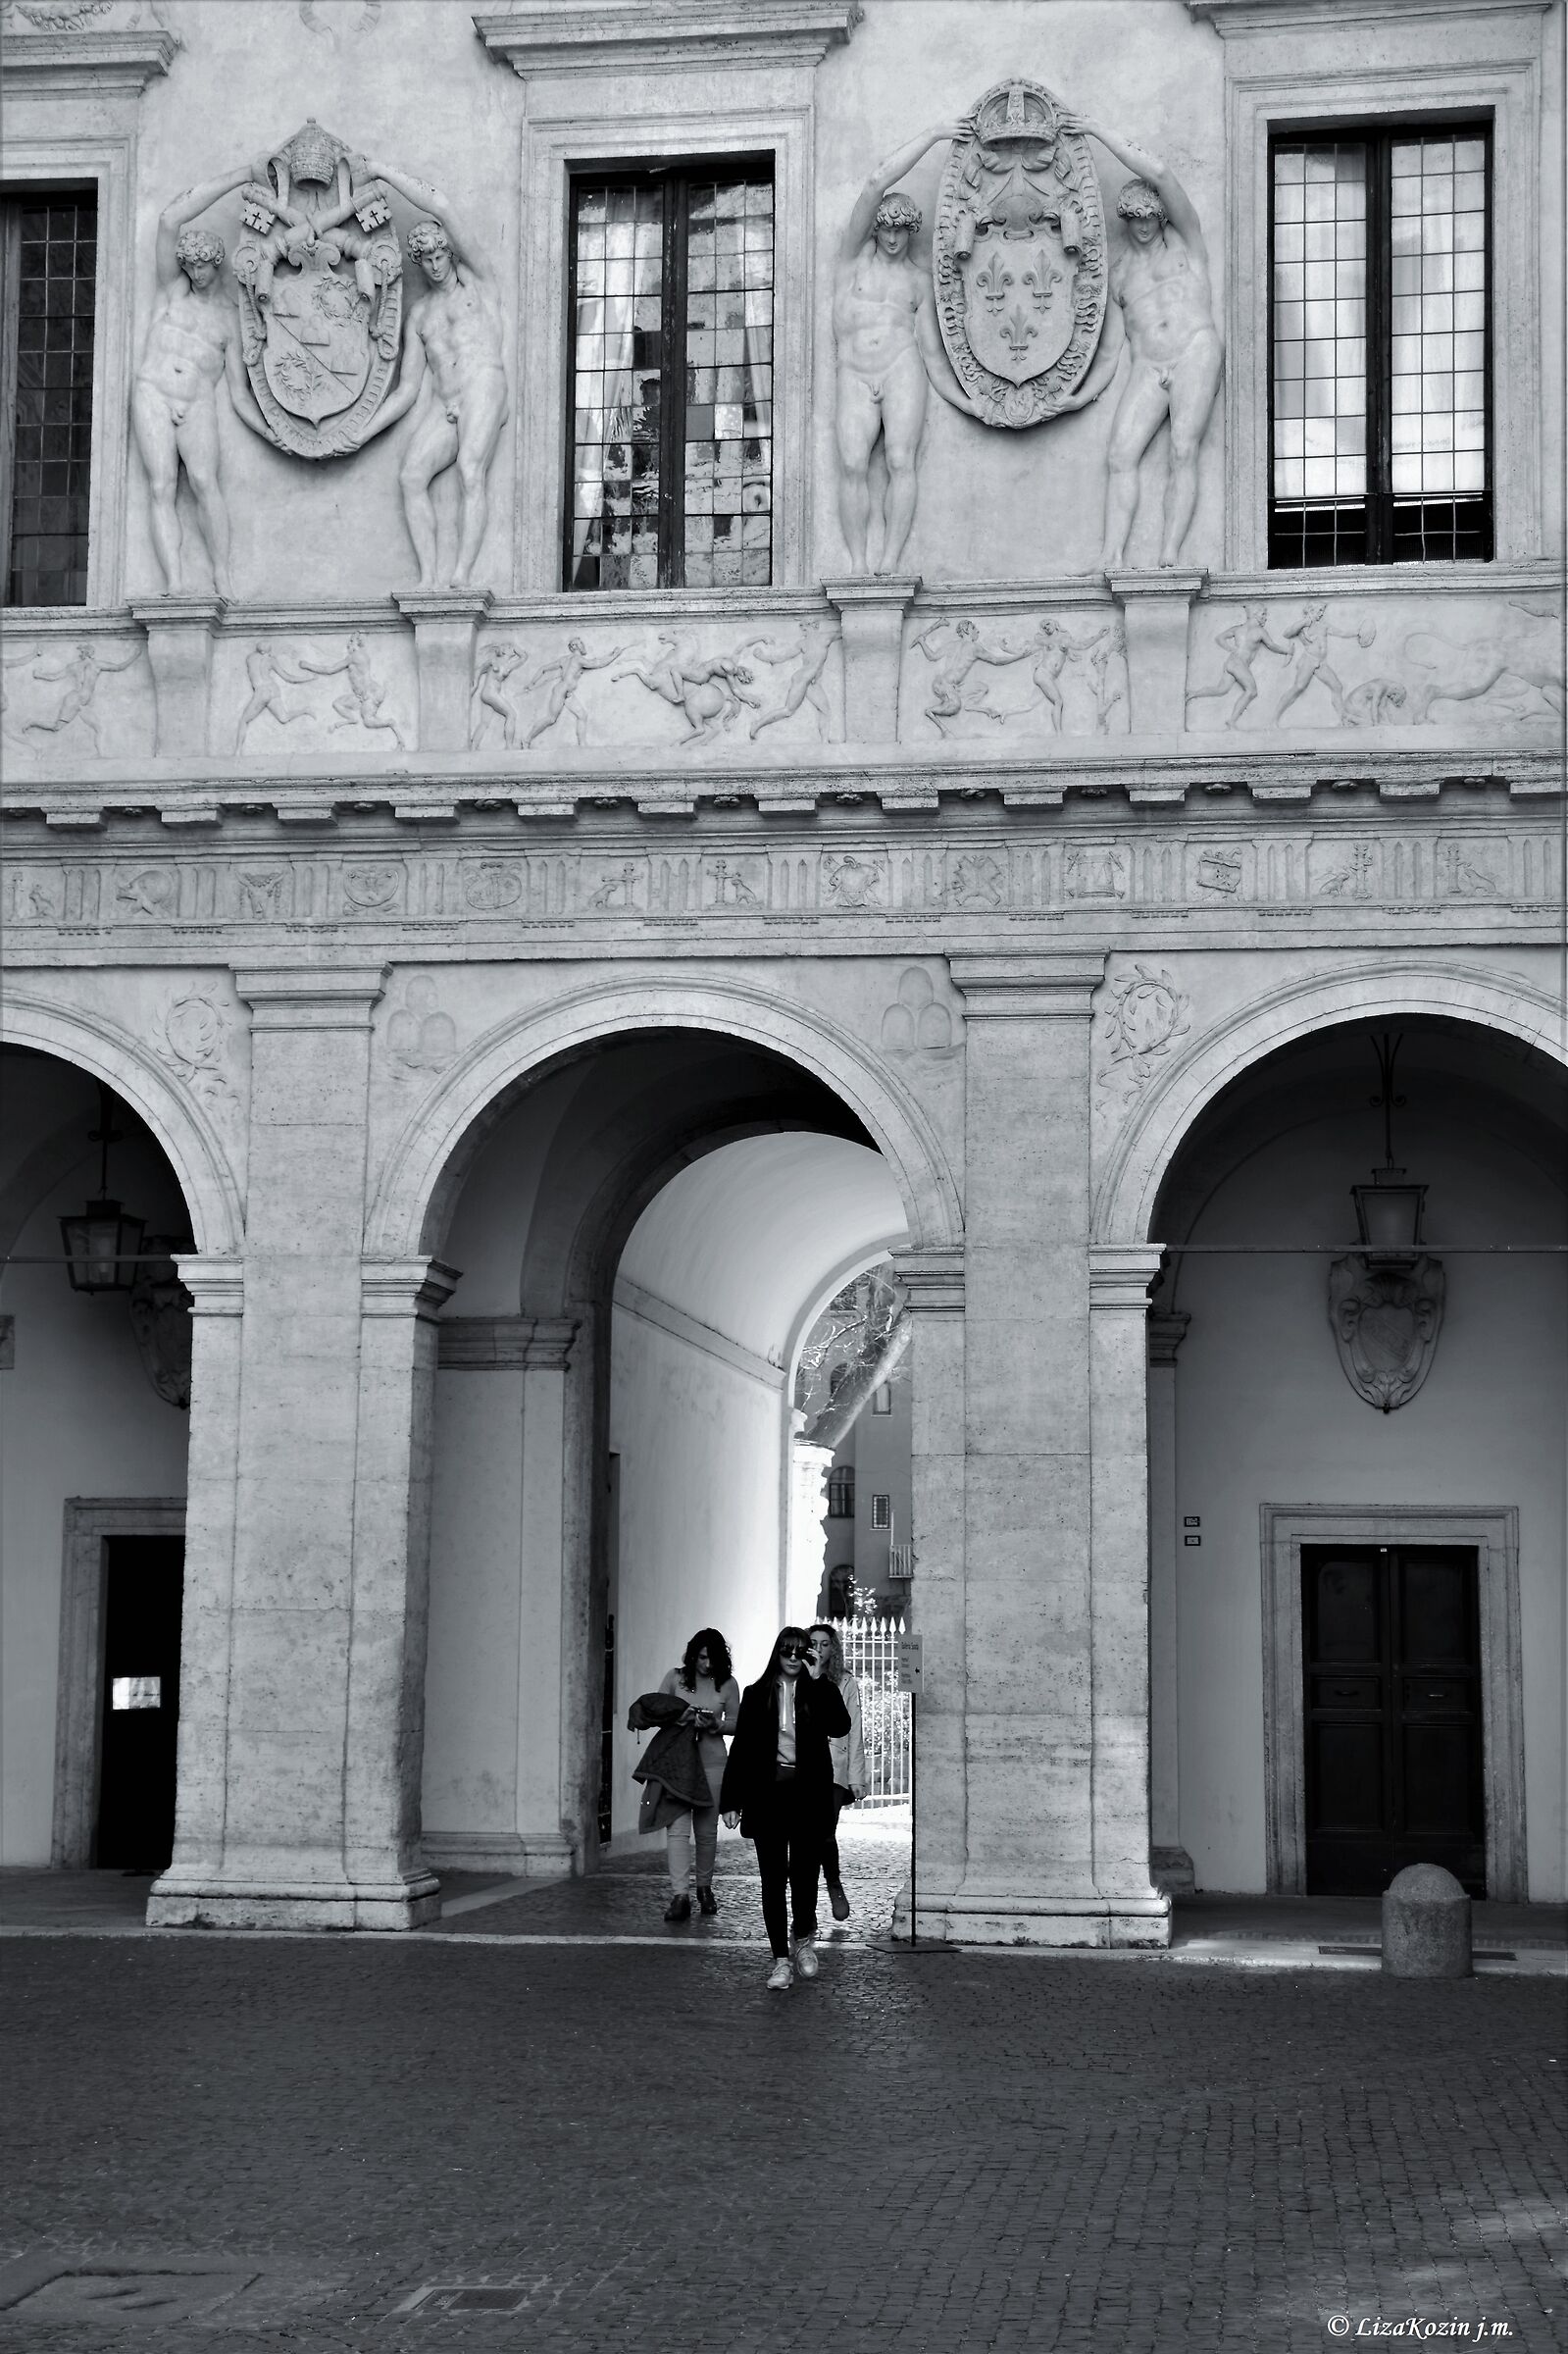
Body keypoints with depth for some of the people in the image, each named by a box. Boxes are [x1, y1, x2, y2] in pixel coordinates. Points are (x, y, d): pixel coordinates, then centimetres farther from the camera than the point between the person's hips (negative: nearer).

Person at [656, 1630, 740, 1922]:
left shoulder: (728, 1684, 3)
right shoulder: (675, 1677, 2)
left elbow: (736, 1722, 9)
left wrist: (716, 1725, -12)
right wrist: (677, 1718, -13)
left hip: (712, 1763, 1)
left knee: (707, 1830, 8)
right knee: (677, 1827, -12)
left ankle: (704, 1887, 28)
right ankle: (680, 1895, -17)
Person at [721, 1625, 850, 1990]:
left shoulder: (818, 1692, 5)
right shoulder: (757, 1694, 6)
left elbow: (840, 1727, -14)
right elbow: (741, 1747, 6)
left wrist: (818, 1680, -15)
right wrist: (731, 1800, 2)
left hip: (808, 1795, 0)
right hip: (767, 1793, 0)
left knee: (805, 1874, 2)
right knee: (773, 1878, 0)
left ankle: (804, 1939, 28)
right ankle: (780, 1958, 5)